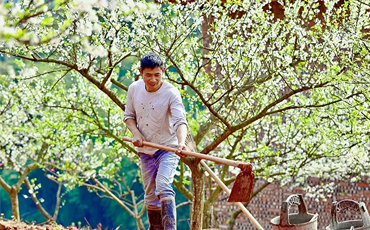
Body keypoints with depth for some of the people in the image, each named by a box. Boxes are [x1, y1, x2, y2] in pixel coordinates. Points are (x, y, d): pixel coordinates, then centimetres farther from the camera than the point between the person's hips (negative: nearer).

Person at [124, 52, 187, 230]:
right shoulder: (134, 89, -4)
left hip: (168, 148, -5)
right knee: (150, 196, 10)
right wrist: (135, 133, -11)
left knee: (163, 187, -25)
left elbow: (180, 121, -29)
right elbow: (129, 115, 9)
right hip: (145, 150, 5)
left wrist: (181, 142, -48)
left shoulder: (171, 93, -19)